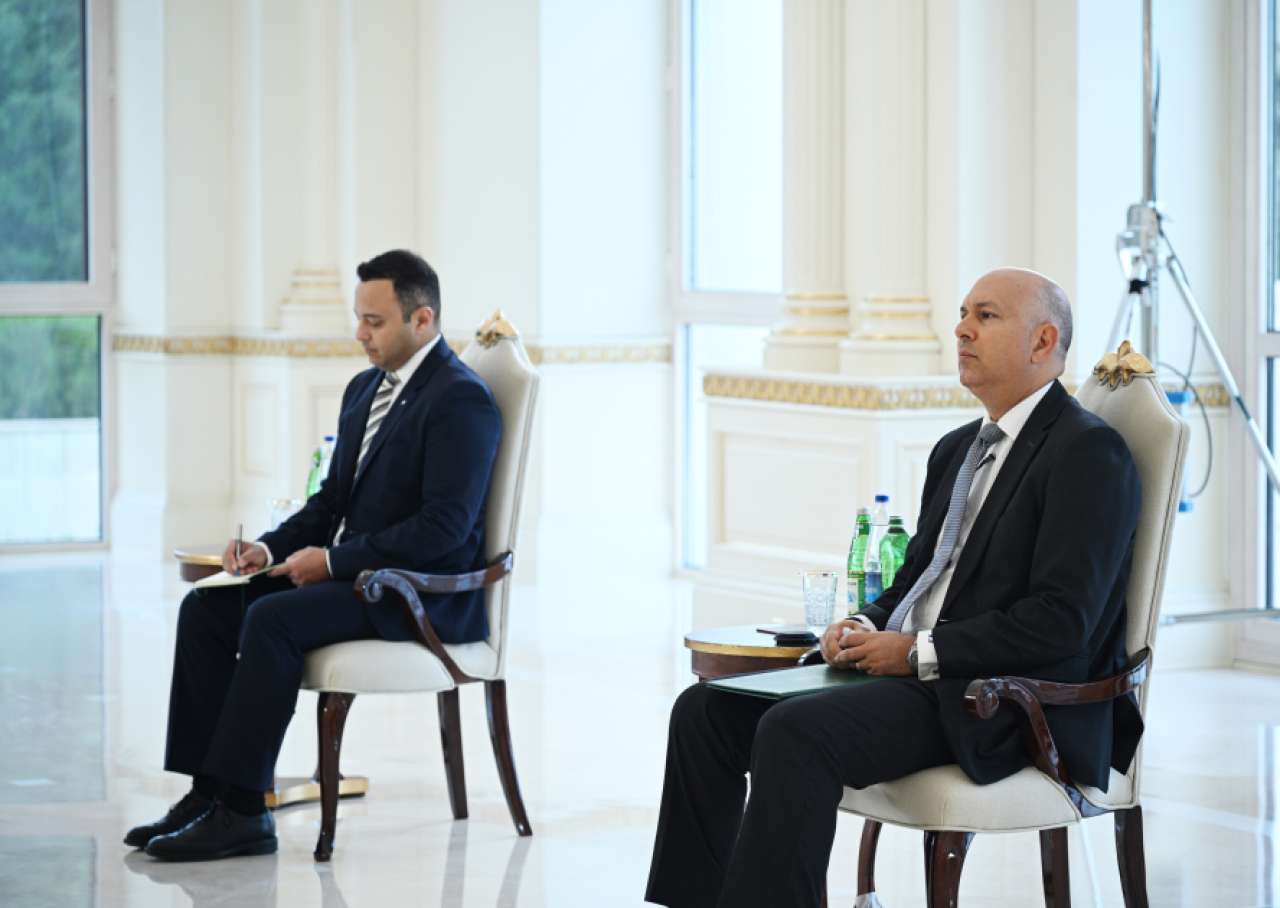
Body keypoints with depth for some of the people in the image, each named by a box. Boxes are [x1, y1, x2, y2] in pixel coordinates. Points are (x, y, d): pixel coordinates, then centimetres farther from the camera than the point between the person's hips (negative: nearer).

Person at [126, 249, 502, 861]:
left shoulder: (461, 400, -14)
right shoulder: (365, 388, 15)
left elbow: (444, 526, -22)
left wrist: (332, 559, -19)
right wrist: (272, 547, 2)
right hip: (350, 571, 9)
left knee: (272, 619, -29)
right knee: (206, 606, -6)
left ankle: (243, 811, -23)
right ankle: (208, 789, -8)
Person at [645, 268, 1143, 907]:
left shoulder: (1089, 453, -8)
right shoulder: (957, 449, 21)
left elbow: (1061, 621, -17)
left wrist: (920, 653, -16)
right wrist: (866, 628, 3)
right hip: (910, 669, 9)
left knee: (795, 732, -30)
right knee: (705, 709, -3)